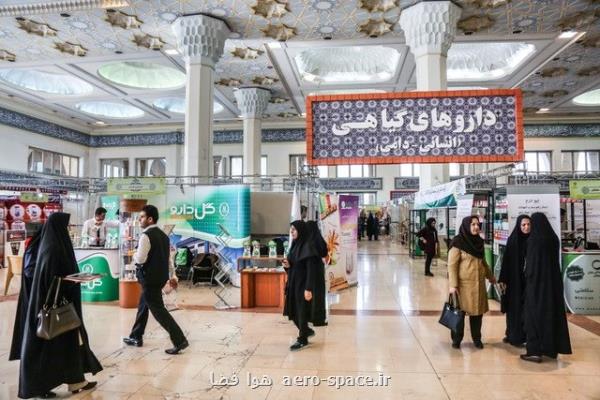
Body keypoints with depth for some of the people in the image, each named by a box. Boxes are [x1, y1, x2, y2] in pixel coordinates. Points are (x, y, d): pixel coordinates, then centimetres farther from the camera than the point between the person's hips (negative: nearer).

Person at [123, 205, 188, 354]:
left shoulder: (146, 235, -18)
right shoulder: (163, 235, 11)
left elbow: (140, 259, -23)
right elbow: (164, 256, 16)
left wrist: (134, 255, -1)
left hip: (150, 278, -9)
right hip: (160, 276, 9)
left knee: (158, 310, -4)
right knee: (143, 306, 22)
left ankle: (179, 340, -5)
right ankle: (136, 337, 35)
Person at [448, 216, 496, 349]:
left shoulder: (479, 241, 9)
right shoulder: (458, 242, -12)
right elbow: (452, 265, -14)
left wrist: (490, 276, 31)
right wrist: (453, 285, -18)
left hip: (478, 283, 6)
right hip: (463, 283, -6)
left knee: (477, 310, 12)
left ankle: (477, 338, 28)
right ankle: (456, 339, 20)